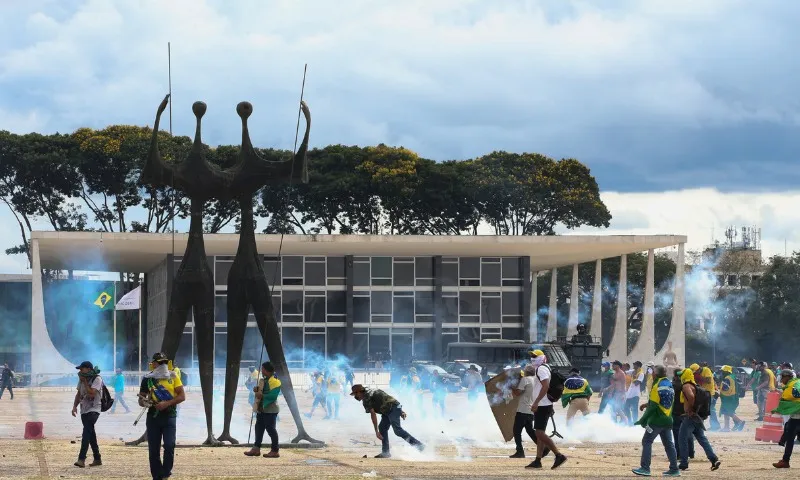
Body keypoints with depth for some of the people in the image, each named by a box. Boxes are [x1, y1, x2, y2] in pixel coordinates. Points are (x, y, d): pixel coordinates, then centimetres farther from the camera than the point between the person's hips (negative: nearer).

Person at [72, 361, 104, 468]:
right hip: (84, 410, 8)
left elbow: (91, 393, -23)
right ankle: (97, 459, 19)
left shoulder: (97, 379, -12)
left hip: (93, 410, -8)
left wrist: (85, 382, -17)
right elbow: (79, 394, 19)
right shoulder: (82, 379, 11)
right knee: (91, 435, 11)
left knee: (86, 433, -19)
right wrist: (75, 406, 8)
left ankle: (81, 459, -26)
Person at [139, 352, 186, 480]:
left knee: (169, 446, -13)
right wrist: (144, 402, -15)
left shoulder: (173, 376, 3)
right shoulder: (148, 379, 5)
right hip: (153, 416, 1)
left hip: (169, 416, -1)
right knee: (153, 449, 2)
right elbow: (141, 400, 10)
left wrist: (167, 403, -16)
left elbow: (182, 396, -2)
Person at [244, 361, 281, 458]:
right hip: (261, 409, 10)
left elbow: (273, 395, -25)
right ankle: (256, 448, 14)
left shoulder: (274, 381, -16)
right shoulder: (263, 380, 15)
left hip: (270, 410, -10)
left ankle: (275, 451, 2)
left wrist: (262, 395, -22)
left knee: (270, 429, -5)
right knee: (259, 428, 10)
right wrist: (256, 389, 7)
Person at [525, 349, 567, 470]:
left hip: (542, 405, -11)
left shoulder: (541, 369, -13)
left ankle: (559, 455, -16)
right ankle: (537, 461, 12)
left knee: (540, 433, -13)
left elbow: (545, 386, -24)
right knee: (540, 433, 11)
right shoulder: (544, 368, 19)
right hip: (544, 406, 11)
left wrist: (536, 402, -27)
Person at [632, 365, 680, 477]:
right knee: (668, 444, 11)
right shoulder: (669, 385, 12)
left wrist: (642, 420, -15)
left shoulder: (657, 387, -15)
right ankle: (674, 469, 8)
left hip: (657, 420, -8)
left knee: (647, 441, -3)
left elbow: (653, 406, -18)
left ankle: (645, 468, -8)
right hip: (668, 420, 8)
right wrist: (647, 404, 22)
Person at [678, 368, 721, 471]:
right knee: (702, 438, 9)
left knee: (682, 438, 1)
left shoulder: (686, 386, -12)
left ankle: (684, 463, 2)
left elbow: (691, 396, -32)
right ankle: (714, 459, -2)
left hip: (690, 416, -9)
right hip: (698, 417, 9)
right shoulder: (695, 385, 17)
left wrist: (690, 409, -20)